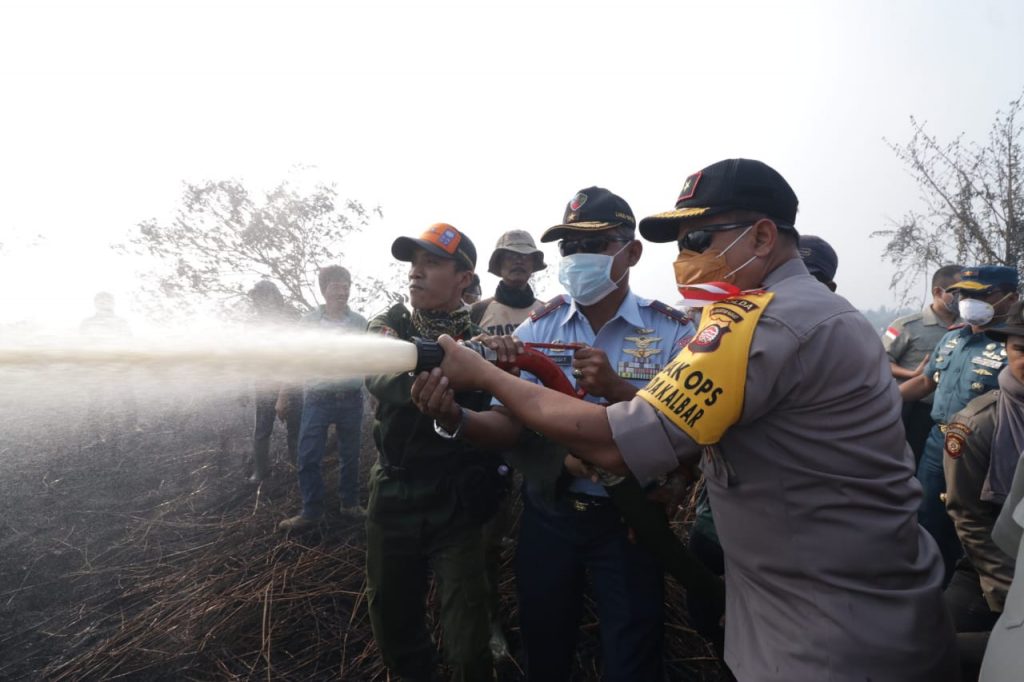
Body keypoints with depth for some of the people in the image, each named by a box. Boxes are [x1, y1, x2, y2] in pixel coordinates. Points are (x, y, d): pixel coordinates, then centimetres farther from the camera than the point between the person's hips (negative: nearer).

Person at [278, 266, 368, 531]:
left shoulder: (359, 322, 2)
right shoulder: (308, 321, -1)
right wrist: (283, 394, 0)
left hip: (351, 399, 1)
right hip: (317, 398, -1)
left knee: (350, 455, 12)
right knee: (309, 457, 0)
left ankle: (350, 503, 27)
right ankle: (311, 511, 14)